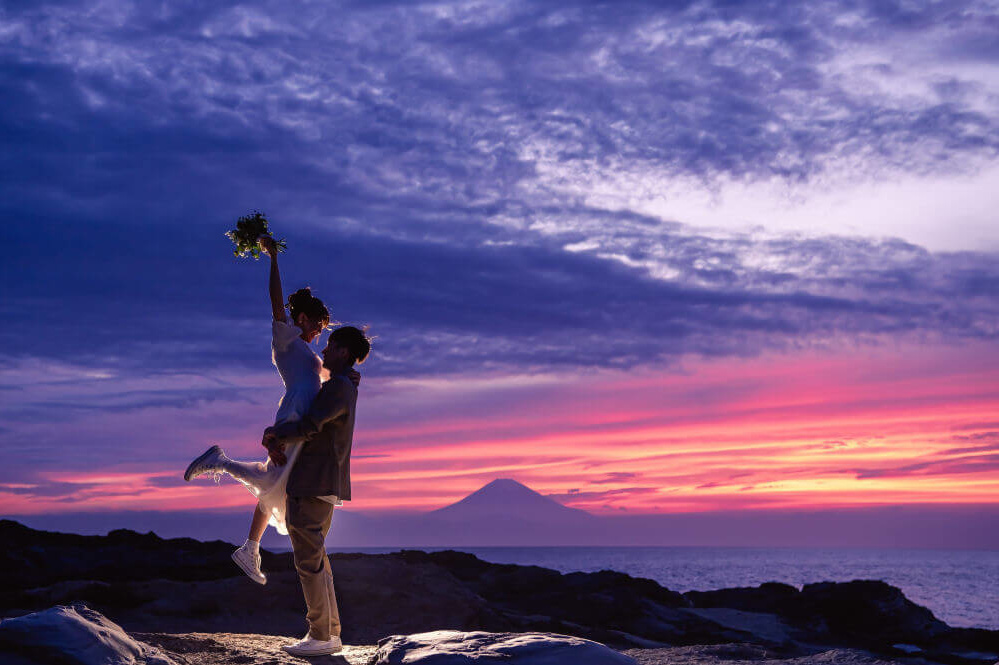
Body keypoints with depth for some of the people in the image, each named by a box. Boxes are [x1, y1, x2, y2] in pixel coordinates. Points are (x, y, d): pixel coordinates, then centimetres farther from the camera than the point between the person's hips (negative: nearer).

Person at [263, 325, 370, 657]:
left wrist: (274, 433, -4)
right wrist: (276, 441, 0)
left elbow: (308, 427, -22)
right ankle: (330, 631, 16)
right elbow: (301, 421, 20)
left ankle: (321, 636, -4)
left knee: (308, 560, -7)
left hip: (315, 484, -10)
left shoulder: (339, 387, -12)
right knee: (316, 560, 13)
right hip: (318, 485, 10)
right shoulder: (336, 388, 21)